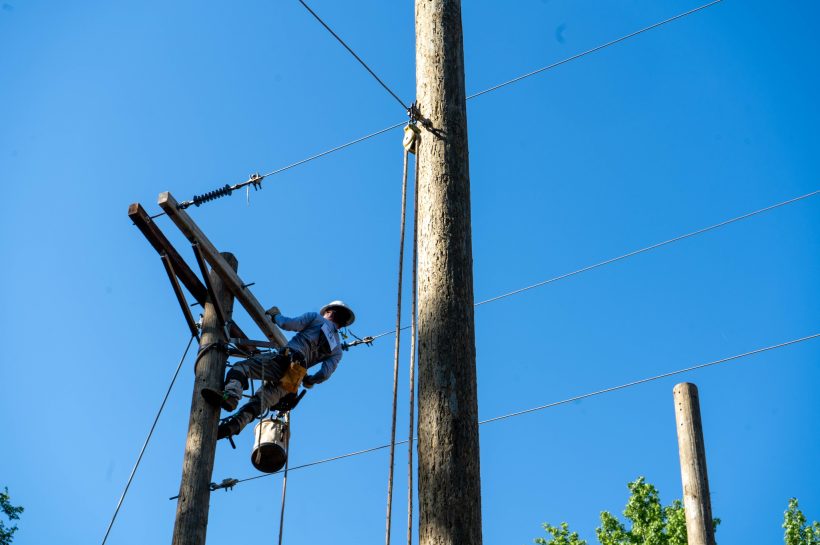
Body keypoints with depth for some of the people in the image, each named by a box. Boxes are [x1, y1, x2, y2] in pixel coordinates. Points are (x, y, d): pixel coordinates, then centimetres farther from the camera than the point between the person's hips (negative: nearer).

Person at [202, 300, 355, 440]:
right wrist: (309, 381, 29)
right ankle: (233, 426, -19)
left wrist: (276, 315, 21)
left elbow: (288, 324, 0)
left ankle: (230, 395, -42)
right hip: (292, 381, 5)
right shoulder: (337, 350, 23)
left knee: (240, 367, -12)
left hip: (283, 360, -5)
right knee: (259, 402, 4)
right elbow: (325, 374, 9)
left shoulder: (317, 318, 13)